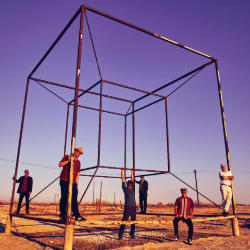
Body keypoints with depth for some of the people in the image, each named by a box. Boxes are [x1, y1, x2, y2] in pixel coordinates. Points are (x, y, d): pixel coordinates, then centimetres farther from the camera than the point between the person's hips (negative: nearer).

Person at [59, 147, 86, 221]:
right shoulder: (66, 157, 7)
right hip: (64, 181, -4)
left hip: (73, 182, 4)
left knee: (74, 199, 1)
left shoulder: (78, 162, 20)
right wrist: (68, 160, -14)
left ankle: (77, 216, 0)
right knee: (64, 198, -3)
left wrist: (77, 179, 5)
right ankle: (62, 216, 5)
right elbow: (60, 165, -5)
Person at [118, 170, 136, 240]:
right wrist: (122, 172, 6)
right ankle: (120, 234, 1)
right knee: (124, 221, -5)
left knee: (133, 221, 8)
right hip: (127, 207, -4)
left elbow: (132, 180, 20)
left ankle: (132, 234, 20)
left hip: (133, 207, 4)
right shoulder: (125, 189, 5)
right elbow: (123, 180, 5)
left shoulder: (132, 189, 14)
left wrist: (132, 172, 23)